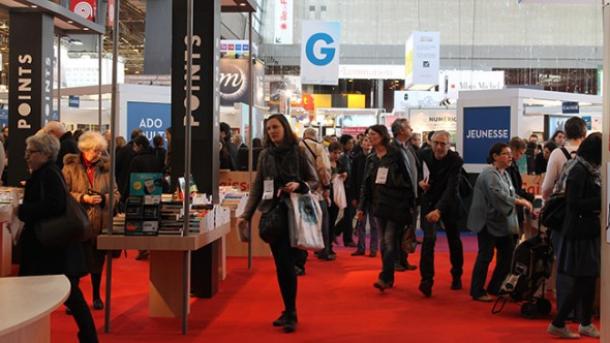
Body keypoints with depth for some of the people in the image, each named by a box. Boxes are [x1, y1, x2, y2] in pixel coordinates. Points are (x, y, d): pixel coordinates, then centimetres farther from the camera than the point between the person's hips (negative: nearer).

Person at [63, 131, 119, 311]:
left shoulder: (105, 167, 4)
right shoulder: (70, 167, -3)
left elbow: (115, 193, 7)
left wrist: (105, 199, -13)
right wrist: (83, 198, -19)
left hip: (101, 223, 3)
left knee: (98, 261, 13)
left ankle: (96, 296, 29)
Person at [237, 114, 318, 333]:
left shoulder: (298, 152, -2)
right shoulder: (265, 155, 7)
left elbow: (314, 181, 4)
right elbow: (257, 188, 9)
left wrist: (299, 186, -16)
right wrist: (246, 215, 2)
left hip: (293, 214, -3)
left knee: (287, 263, -7)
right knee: (280, 265, 6)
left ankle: (291, 313, 3)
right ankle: (288, 310, 17)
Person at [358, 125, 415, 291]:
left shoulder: (395, 155, -5)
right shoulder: (371, 159, 11)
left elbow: (406, 179, -4)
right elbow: (365, 184, 12)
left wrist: (410, 203, -6)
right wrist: (361, 207, 7)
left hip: (395, 204, -5)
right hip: (379, 205, 5)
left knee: (389, 240, -10)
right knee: (383, 242, 6)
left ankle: (385, 278, -12)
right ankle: (389, 278, 13)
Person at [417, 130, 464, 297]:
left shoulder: (456, 161, -22)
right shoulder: (423, 155, -11)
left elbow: (451, 188, -31)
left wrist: (439, 210, -43)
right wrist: (420, 181, -15)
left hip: (448, 204, -1)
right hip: (429, 203, 1)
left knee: (454, 241, 12)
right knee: (429, 238, -16)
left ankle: (457, 276, 33)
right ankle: (426, 280, -16)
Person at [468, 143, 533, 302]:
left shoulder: (504, 174, 14)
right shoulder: (489, 174, -17)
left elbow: (510, 194, 17)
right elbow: (498, 195, -26)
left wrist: (523, 201, 0)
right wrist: (521, 202, -22)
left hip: (503, 223, 10)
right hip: (489, 222, -9)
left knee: (507, 255, 10)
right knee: (486, 256, -3)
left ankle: (495, 288, 22)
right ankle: (477, 292, 7)